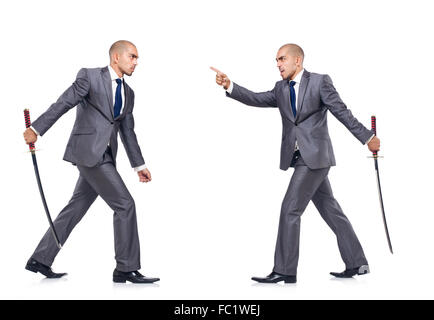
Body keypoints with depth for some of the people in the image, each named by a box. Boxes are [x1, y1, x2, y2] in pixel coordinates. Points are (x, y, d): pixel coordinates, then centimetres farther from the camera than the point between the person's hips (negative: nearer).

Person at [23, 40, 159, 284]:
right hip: (88, 151, -8)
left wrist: (139, 165, 18)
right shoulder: (90, 76, -3)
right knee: (125, 205, -11)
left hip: (104, 156, 8)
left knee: (76, 209, 12)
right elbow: (63, 103, -6)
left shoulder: (128, 93, 17)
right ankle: (126, 268, -4)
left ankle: (40, 260, 22)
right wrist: (36, 129, -11)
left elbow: (128, 131, 20)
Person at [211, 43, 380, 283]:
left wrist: (367, 137, -1)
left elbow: (341, 112, -3)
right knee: (330, 210, 12)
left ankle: (285, 271, -5)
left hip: (315, 156, -7)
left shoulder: (320, 82, -3)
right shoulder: (281, 89, 14)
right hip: (299, 157, 7)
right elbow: (256, 99, 1)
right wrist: (229, 86, -13)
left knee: (290, 209, -11)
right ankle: (357, 264, 21)